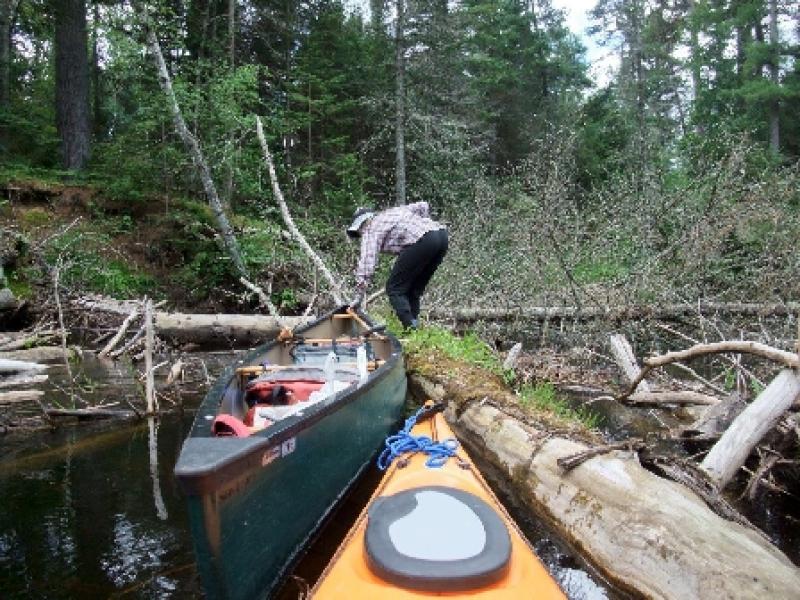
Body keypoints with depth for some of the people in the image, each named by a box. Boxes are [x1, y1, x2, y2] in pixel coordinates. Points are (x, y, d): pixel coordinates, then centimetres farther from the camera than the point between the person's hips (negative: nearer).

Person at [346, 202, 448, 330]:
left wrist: (359, 296, -1)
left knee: (395, 289, 0)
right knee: (414, 289, 17)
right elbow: (423, 206, 28)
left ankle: (411, 329, -9)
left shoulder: (371, 229, 10)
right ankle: (414, 323, 12)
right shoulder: (391, 212, 32)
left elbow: (367, 261, -1)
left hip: (421, 241, -9)